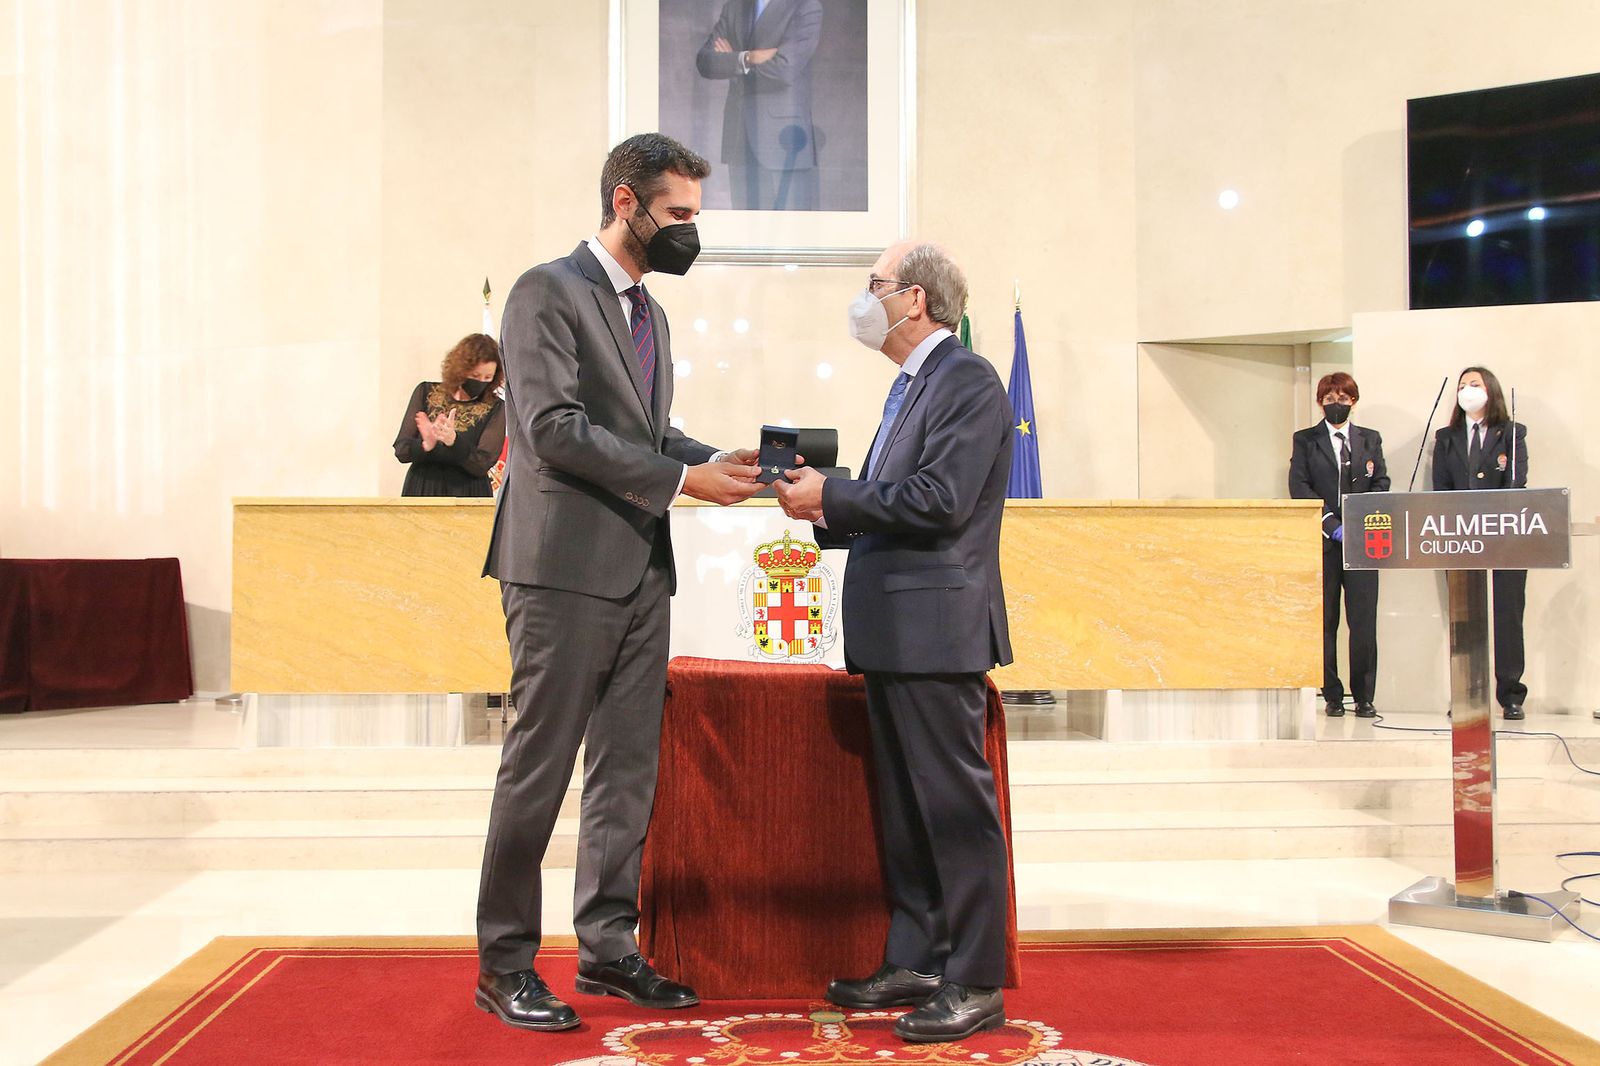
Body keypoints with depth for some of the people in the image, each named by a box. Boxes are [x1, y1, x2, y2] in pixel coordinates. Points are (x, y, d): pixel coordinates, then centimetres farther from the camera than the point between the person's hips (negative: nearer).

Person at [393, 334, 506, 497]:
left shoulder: (495, 408, 1)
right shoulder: (426, 393, 7)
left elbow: (482, 465, -7)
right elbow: (401, 450, 5)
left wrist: (453, 441, -24)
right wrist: (426, 446, -16)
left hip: (468, 494, -2)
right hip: (421, 491, 2)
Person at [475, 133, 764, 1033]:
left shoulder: (650, 314, 20)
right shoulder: (549, 292, -7)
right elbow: (555, 428, -17)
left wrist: (722, 463, 3)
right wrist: (682, 478, -17)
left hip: (640, 571, 8)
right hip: (566, 568, -8)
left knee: (629, 770, 11)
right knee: (539, 769, -2)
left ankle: (608, 945, 21)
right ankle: (506, 963, 8)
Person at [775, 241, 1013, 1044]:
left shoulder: (969, 382, -11)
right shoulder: (912, 385, 19)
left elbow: (938, 500, -21)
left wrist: (831, 495, -14)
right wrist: (825, 505, 2)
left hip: (936, 626, -10)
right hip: (892, 632, 10)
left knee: (955, 803, -4)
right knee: (903, 804, 14)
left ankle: (975, 983, 3)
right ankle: (915, 962, 23)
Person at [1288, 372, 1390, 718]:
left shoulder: (1370, 439, 15)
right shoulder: (1305, 440, 9)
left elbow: (1381, 484, 9)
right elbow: (1299, 486, -1)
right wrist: (1331, 524, -11)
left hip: (1362, 541, 1)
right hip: (1322, 542, -1)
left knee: (1364, 621, -4)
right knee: (1324, 621, -1)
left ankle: (1364, 697, 2)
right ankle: (1332, 696, 5)